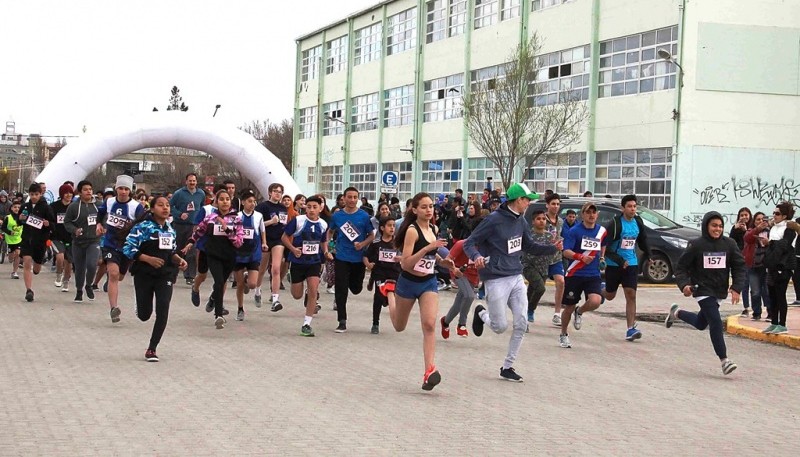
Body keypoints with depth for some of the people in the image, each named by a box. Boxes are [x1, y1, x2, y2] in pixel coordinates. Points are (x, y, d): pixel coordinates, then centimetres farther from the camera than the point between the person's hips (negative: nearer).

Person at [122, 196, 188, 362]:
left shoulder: (170, 230, 8)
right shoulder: (143, 226, -9)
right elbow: (128, 248, -13)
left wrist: (179, 260, -1)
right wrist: (148, 259, -23)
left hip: (165, 275, 3)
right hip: (144, 275, -3)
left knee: (163, 312, -10)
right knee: (144, 315, 5)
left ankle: (152, 349, 2)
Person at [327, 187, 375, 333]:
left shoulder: (364, 216, -4)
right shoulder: (337, 215, 1)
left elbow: (371, 235, 2)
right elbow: (330, 231, 17)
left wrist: (363, 244, -16)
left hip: (359, 258, 0)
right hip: (341, 258, 0)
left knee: (356, 289, 11)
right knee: (340, 290, -4)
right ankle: (342, 322, 3)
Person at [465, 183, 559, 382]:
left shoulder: (520, 221, 8)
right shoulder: (494, 220, -14)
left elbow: (529, 246, 22)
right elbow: (469, 243, -11)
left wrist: (553, 248, 9)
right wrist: (476, 256, -32)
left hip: (517, 278, 7)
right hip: (496, 280, -7)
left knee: (521, 324, 1)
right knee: (500, 326, -3)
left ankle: (508, 367, 14)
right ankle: (481, 314, 32)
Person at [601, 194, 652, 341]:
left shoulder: (638, 222, 3)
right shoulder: (615, 223, -16)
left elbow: (642, 239, 22)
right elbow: (604, 245, -18)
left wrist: (647, 254, 23)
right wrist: (618, 260, -23)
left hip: (631, 264, 3)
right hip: (614, 264, -3)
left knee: (631, 295, -8)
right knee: (610, 296, 11)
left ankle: (631, 329, -10)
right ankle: (599, 291, 48)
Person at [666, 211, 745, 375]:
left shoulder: (729, 244, -3)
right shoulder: (696, 245, -11)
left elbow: (739, 267, 0)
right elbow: (681, 267, -6)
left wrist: (737, 288, -14)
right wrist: (684, 284, -22)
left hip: (720, 291, 5)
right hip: (703, 290, -5)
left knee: (701, 323, 20)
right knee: (716, 323, -17)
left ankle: (676, 312, 47)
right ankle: (724, 360, -10)